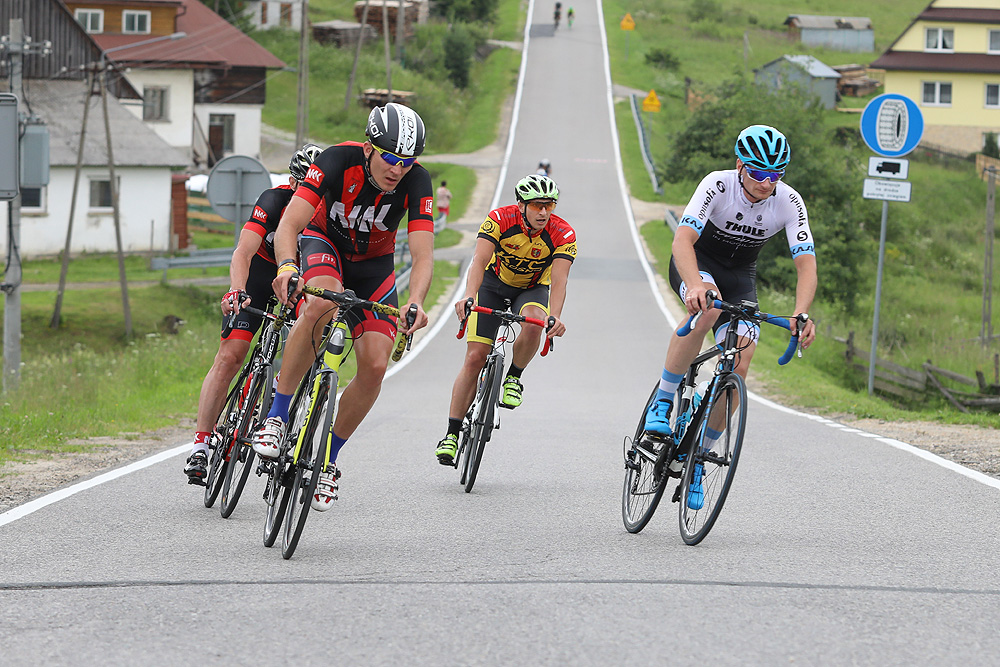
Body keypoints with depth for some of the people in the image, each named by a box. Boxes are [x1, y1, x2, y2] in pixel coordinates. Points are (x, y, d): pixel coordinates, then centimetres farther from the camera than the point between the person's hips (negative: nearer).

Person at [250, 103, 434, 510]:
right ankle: (276, 417, -27)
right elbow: (289, 224, -38)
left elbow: (422, 255, -32)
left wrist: (415, 303, -52)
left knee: (375, 366, -14)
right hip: (324, 241, -2)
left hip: (373, 265, 2)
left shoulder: (416, 182, -26)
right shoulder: (338, 161, -31)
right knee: (321, 305, -37)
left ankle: (327, 460, 6)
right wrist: (287, 267, -59)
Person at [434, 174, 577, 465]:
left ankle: (513, 378, -7)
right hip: (493, 285, 0)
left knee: (533, 323, -35)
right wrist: (468, 296, -55)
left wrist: (555, 317, -52)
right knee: (475, 357, -11)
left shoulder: (563, 235, -25)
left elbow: (558, 280, -34)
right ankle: (452, 433, -4)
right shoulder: (499, 219, -26)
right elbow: (479, 261, -36)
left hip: (533, 290, 0)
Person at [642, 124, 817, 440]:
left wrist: (801, 314, -46)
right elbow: (682, 239, -40)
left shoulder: (790, 203, -21)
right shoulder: (718, 184, -29)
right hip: (695, 262, -3)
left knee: (738, 368, -15)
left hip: (740, 275, 3)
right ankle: (662, 402, -25)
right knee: (707, 308, -38)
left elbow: (806, 263, -27)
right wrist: (695, 285, -60)